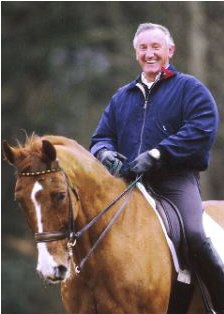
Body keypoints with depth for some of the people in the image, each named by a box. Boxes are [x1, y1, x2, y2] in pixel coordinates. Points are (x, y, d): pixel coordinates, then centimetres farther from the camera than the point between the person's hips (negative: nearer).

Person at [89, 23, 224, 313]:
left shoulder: (189, 88, 7)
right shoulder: (122, 96, 24)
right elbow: (101, 137, 25)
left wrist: (157, 154, -19)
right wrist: (105, 152, -3)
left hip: (176, 179, -5)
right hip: (128, 180, 5)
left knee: (193, 234, -28)